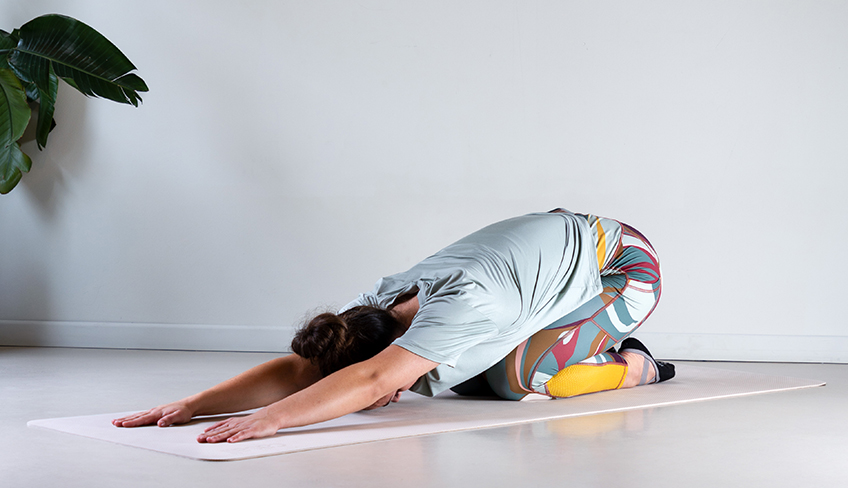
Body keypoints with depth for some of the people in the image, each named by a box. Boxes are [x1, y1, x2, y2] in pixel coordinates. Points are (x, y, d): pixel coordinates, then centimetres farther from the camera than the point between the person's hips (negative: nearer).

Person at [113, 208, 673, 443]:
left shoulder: (458, 308, -40)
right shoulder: (378, 303, -16)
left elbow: (372, 382, -52)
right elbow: (299, 370, -22)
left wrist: (270, 419, -60)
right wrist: (192, 405, -34)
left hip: (622, 260, -8)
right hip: (555, 240, 8)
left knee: (518, 377, -25)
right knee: (466, 377, 2)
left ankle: (631, 367, 4)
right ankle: (599, 348, 22)